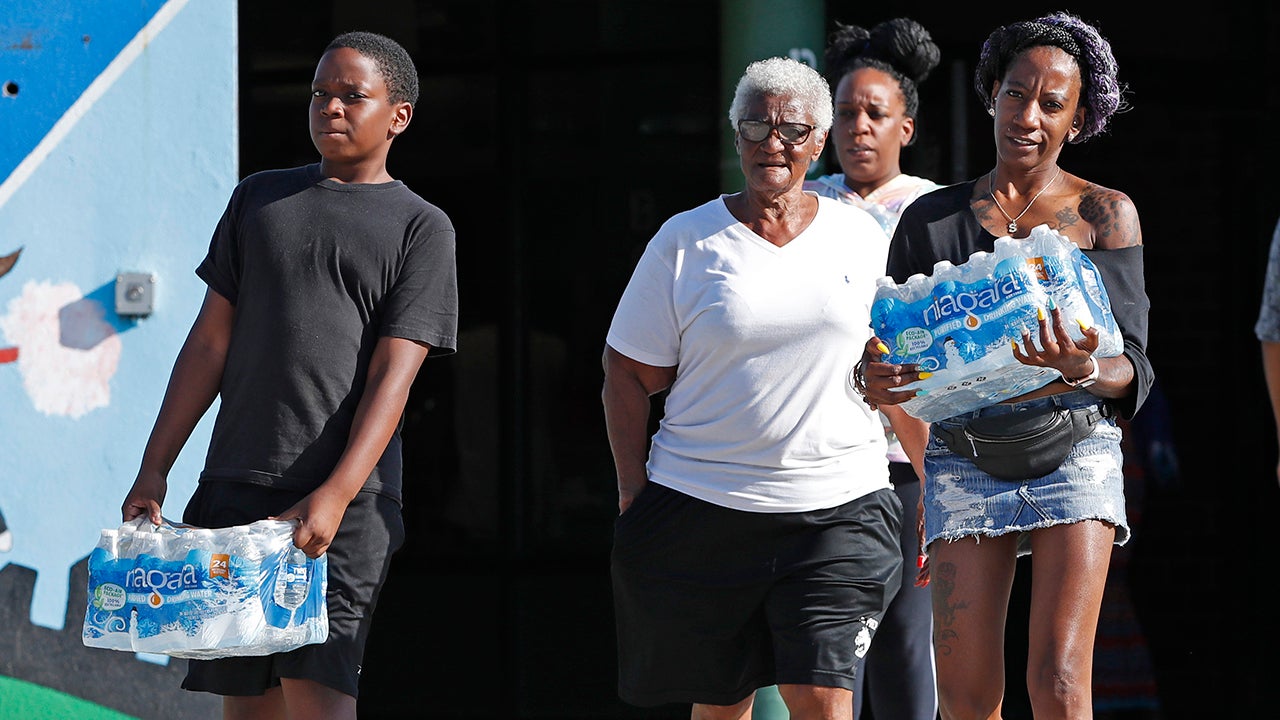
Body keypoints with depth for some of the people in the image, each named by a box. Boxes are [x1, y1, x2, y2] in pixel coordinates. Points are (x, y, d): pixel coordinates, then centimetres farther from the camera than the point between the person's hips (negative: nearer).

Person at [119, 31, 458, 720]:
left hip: (346, 504, -4)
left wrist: (336, 496, -18)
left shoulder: (421, 228, 4)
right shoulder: (260, 198, 17)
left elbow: (392, 375, -6)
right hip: (233, 487, 4)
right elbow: (211, 340, 16)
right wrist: (154, 470, 9)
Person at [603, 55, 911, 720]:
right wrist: (634, 492, -2)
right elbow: (629, 375, 5)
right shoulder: (686, 241, 3)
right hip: (703, 510, 0)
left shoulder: (861, 237, 8)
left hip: (837, 511, 0)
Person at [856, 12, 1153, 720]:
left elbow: (1133, 371, -1)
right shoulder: (931, 218, 9)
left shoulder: (1104, 214, 3)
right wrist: (872, 380, -14)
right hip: (964, 465, 2)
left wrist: (1081, 370, -24)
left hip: (1073, 454, -2)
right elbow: (886, 353, 11)